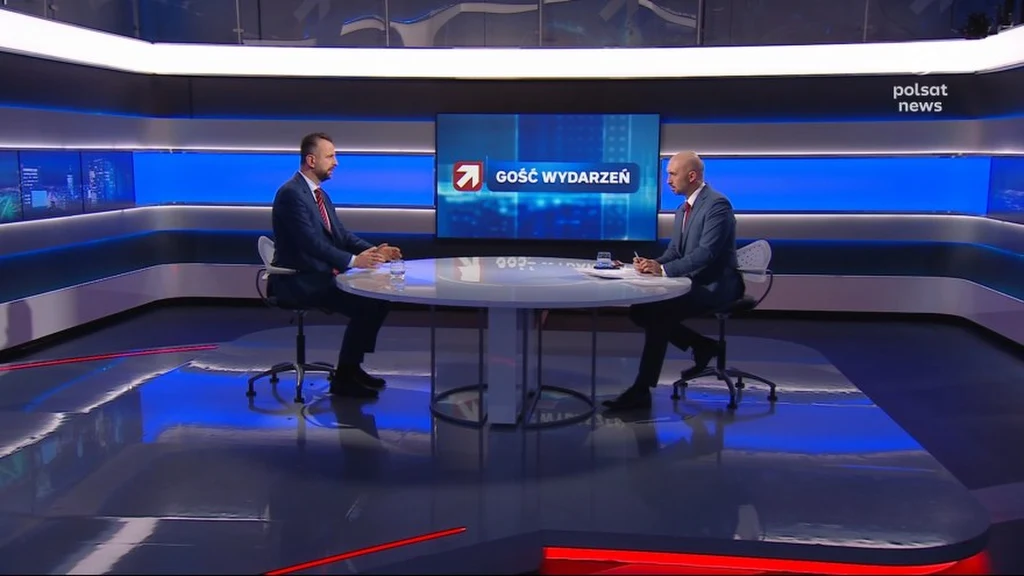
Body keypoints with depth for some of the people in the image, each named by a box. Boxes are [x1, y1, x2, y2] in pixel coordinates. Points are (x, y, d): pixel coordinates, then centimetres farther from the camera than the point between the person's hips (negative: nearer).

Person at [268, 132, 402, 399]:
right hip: (298, 281, -10)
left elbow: (341, 235, 11)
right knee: (364, 305, -21)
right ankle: (343, 377, -8)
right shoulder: (291, 193, -17)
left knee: (377, 297, -1)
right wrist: (353, 260, -32)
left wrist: (373, 251, -5)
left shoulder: (319, 193, 14)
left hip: (320, 274, 10)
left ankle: (352, 367, 7)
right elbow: (311, 243, -26)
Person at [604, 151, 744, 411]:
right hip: (692, 281, 9)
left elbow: (706, 253, -25)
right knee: (639, 309, -5)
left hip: (715, 285, -9)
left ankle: (641, 390, -21)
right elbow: (674, 251, 14)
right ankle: (702, 346, 7)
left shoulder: (717, 204, -16)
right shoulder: (683, 209, 14)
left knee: (658, 313, -26)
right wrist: (653, 264, -8)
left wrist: (663, 269, -30)